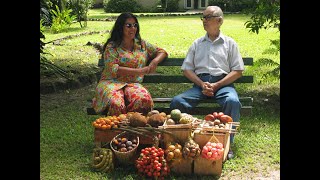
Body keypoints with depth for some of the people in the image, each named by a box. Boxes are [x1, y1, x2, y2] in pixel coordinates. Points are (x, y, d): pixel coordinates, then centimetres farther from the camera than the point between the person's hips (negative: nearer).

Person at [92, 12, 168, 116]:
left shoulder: (142, 44, 17)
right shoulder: (112, 46, 3)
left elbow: (162, 52, 25)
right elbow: (112, 69, -10)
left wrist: (155, 61, 0)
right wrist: (139, 71, -14)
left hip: (133, 84, 3)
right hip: (112, 83, -3)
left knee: (144, 100, -34)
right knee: (116, 104, -38)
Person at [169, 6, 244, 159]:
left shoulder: (229, 43, 13)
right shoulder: (197, 43, 20)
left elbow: (237, 71, 5)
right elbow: (187, 69, 13)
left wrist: (216, 85, -9)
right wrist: (202, 84, -6)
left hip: (223, 83, -2)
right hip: (200, 83, 2)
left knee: (233, 102, -35)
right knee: (177, 101, -25)